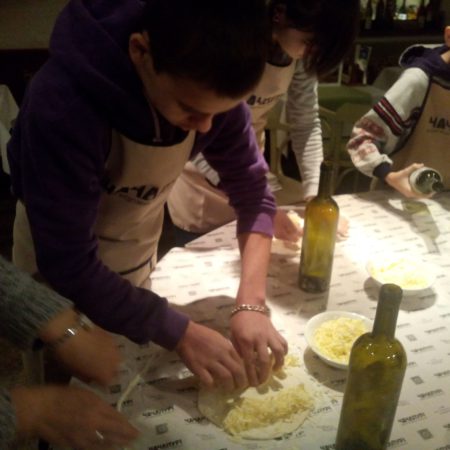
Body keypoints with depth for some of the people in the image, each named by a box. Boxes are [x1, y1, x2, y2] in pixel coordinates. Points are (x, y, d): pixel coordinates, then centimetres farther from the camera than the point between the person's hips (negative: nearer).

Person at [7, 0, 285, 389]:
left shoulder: (209, 90, -22)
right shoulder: (62, 104, -37)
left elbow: (252, 191, -15)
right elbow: (68, 267, -33)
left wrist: (252, 303, -27)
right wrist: (181, 334, -34)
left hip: (139, 261, 4)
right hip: (62, 278, -4)